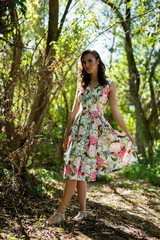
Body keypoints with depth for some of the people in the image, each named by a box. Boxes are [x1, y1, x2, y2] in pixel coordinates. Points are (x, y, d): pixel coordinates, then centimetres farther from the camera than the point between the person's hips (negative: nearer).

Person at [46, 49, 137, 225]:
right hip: (79, 128, 4)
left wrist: (127, 133, 2)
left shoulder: (109, 85, 5)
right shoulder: (82, 84, 14)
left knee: (77, 168, -12)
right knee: (80, 171, 1)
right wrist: (66, 134, 14)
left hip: (96, 130, -4)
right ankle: (83, 211, 11)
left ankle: (60, 211, -9)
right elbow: (74, 111, 16)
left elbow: (115, 111, 5)